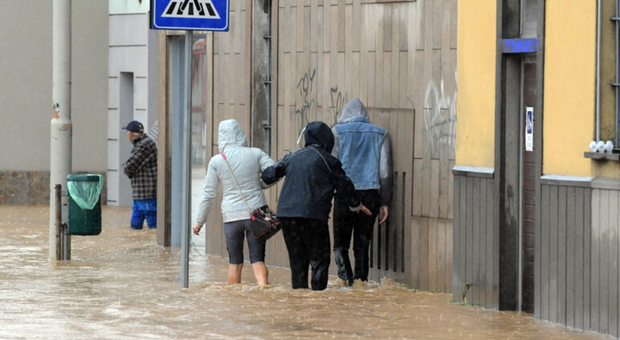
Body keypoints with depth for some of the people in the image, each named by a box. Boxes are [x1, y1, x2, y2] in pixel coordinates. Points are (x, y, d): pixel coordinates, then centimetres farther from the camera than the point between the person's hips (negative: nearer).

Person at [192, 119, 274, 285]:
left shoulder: (216, 161, -1)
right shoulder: (256, 154, -1)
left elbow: (208, 194, 2)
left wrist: (200, 221, 11)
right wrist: (259, 185, 10)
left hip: (232, 216, 0)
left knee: (235, 262, 12)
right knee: (257, 259, 2)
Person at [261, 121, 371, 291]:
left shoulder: (292, 157, 13)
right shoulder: (327, 160, 0)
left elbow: (269, 175, 17)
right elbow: (343, 186, 6)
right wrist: (356, 205, 22)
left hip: (286, 213, 5)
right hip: (313, 214, -5)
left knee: (297, 257, 13)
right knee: (320, 257, 2)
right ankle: (318, 289, -5)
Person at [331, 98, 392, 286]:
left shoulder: (338, 131, 5)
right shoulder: (380, 134, 12)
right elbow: (385, 171, 8)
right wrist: (384, 203, 9)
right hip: (371, 193, 2)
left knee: (340, 242, 3)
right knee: (362, 244, 9)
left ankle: (345, 275, -19)